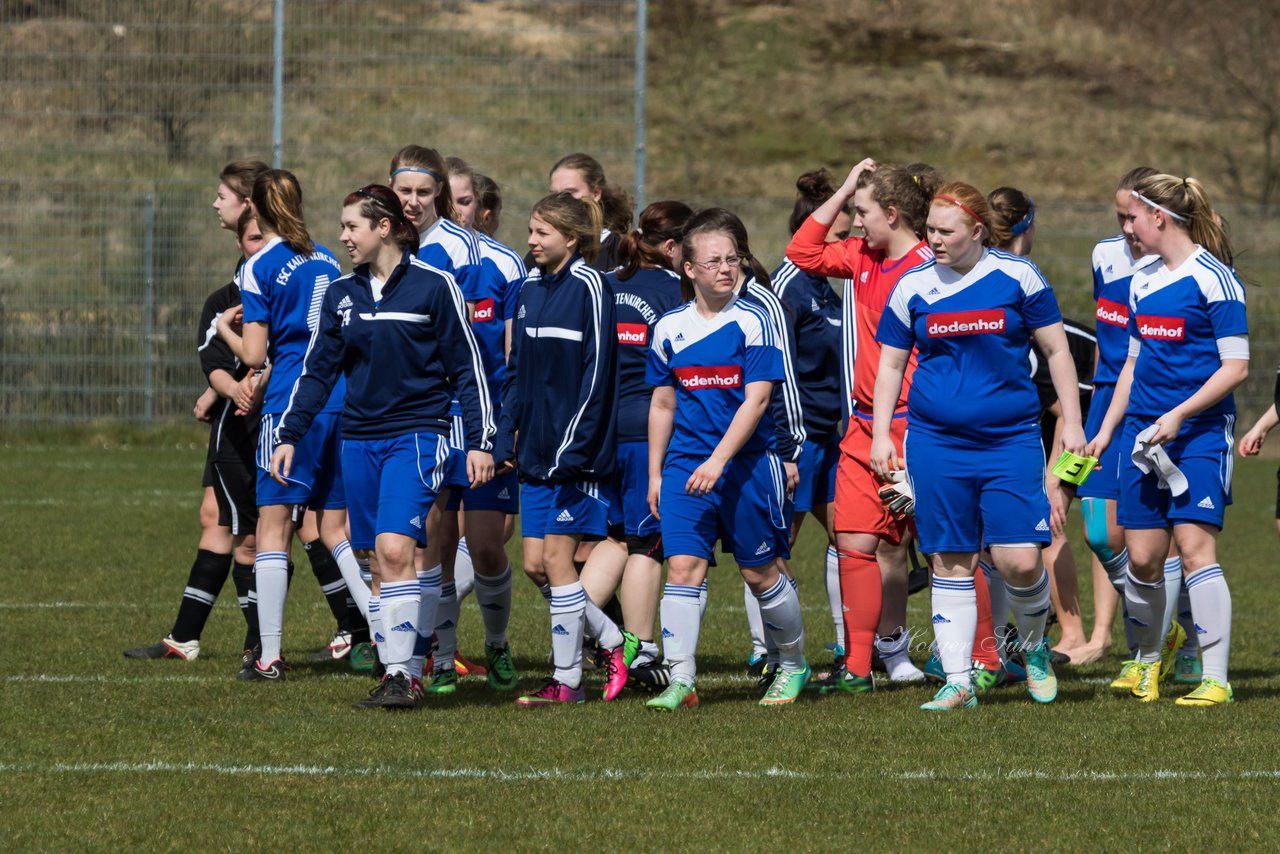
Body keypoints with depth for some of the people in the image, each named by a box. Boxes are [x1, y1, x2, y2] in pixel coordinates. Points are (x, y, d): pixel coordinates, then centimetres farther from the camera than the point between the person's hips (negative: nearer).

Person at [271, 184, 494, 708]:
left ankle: (399, 675, -19)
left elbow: (466, 368, -1)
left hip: (416, 435, -5)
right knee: (378, 562, 4)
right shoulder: (341, 295, 10)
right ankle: (395, 677, 9)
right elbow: (317, 371, 14)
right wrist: (288, 436, 6)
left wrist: (480, 442, -4)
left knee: (394, 550, -19)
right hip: (359, 442, 5)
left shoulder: (434, 287, -4)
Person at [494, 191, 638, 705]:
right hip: (536, 451, 8)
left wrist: (573, 449, -18)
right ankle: (614, 642, 21)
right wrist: (507, 440, 10)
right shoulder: (531, 290, 13)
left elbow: (596, 374, -14)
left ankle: (567, 680, 2)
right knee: (535, 564, 6)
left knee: (556, 558, -5)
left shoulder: (588, 287, -10)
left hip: (575, 451, -8)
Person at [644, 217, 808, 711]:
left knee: (759, 573, 6)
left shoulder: (752, 321, -6)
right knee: (682, 566, -9)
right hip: (686, 465, 3)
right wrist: (655, 475, 14)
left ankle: (793, 664, 26)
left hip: (747, 463, -3)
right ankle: (681, 681, -9)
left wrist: (717, 461, -20)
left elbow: (756, 399, -12)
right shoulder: (669, 328, 7)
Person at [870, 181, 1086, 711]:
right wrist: (880, 434, 5)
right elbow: (890, 364, 13)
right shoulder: (913, 287, 5)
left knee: (1019, 561, -10)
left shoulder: (1017, 277, -1)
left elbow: (1056, 350, 6)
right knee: (950, 563, 1)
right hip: (936, 443, 2)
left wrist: (1072, 423, 3)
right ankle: (958, 682, 7)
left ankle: (1034, 648, 18)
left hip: (1011, 441, -2)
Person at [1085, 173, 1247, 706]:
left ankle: (1215, 678, -14)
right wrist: (1106, 430, 20)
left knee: (1194, 547, -15)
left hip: (1200, 431, -6)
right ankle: (1148, 662, 23)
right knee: (1142, 558, 3)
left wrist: (1178, 415, -18)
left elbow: (1235, 367, -12)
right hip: (1143, 433, 6)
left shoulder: (1213, 278, -8)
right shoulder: (1143, 283, 14)